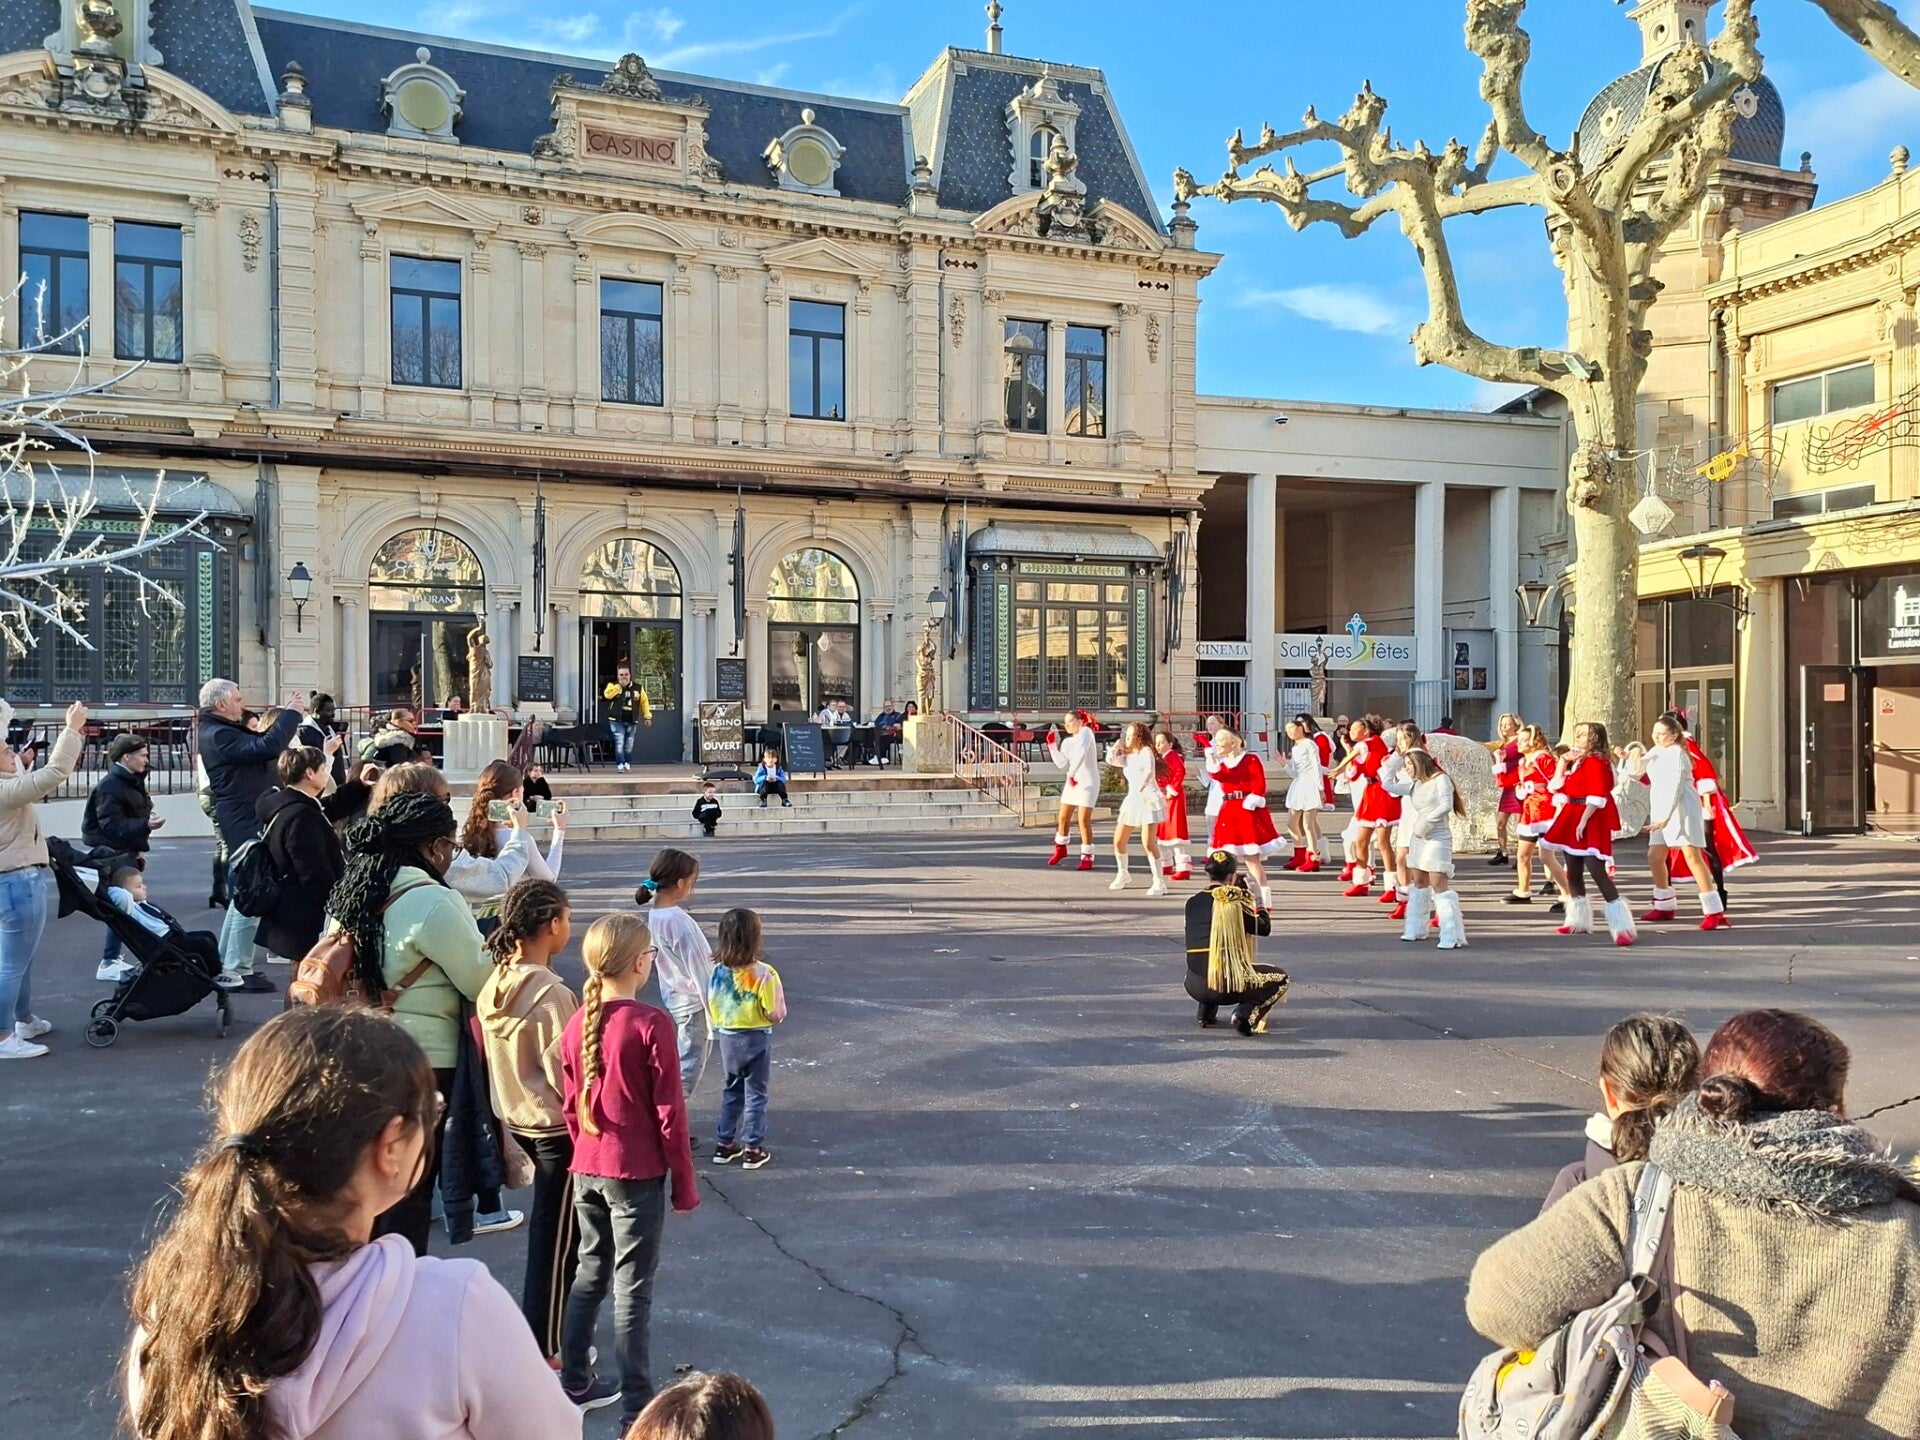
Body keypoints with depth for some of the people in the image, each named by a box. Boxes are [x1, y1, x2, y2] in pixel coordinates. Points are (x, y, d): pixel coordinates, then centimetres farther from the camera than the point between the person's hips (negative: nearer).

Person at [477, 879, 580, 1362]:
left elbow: (495, 1058, 8)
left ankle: (539, 1331, 40)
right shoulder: (549, 992, -25)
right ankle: (543, 1351, 15)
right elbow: (564, 1072, -22)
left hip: (517, 1119, 8)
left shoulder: (493, 986, -2)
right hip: (557, 1127, -8)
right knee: (555, 1241, 5)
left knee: (548, 1231, 25)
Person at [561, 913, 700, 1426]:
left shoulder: (577, 1023, 0)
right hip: (637, 1174, -6)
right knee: (632, 1287, 3)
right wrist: (685, 1183, -5)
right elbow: (669, 1112, -14)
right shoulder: (651, 1024, -19)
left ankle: (575, 1383, 32)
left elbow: (572, 1105, 9)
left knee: (589, 1273, 20)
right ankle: (636, 1409, 13)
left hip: (587, 1171, 6)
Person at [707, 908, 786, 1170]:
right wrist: (777, 1014, 4)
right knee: (755, 1093, 9)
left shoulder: (717, 971, -8)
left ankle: (725, 1144, 24)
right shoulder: (763, 973, -21)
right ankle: (753, 1149, 14)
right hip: (756, 1039, -4)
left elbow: (711, 1008, 1)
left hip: (726, 1037, 4)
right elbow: (775, 1013, -17)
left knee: (732, 1091, 20)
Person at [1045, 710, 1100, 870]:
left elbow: (1080, 755, -23)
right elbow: (1062, 764, -2)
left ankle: (1087, 857, 3)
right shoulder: (1067, 741, 10)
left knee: (1083, 820, -8)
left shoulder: (1086, 732, -8)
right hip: (1072, 782, 7)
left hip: (1087, 783, -7)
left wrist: (1072, 773, -24)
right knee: (1063, 818, 12)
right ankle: (1060, 849, 33)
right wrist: (1052, 745, -5)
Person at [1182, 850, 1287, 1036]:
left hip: (1194, 987, 5)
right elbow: (1265, 928, 7)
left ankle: (1206, 1013, 21)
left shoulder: (1192, 902, 8)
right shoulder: (1235, 903, -5)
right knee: (1280, 978, 15)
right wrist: (1260, 906, 25)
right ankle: (1246, 1014, -5)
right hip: (1228, 984, -5)